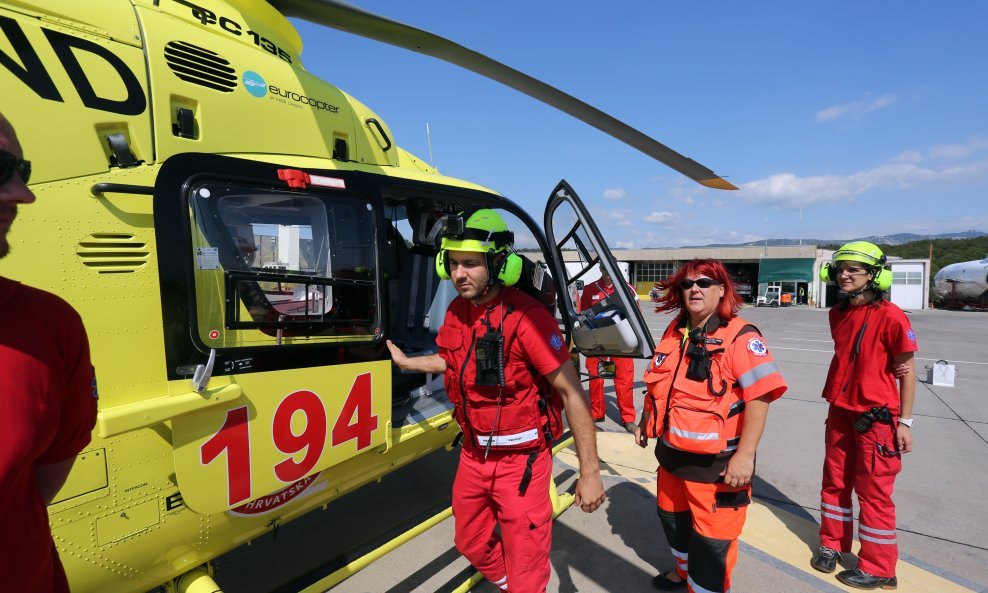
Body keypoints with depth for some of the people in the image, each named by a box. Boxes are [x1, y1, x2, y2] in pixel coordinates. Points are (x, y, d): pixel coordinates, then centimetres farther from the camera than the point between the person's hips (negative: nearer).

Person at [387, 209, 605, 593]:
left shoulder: (526, 316, -25)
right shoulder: (456, 311, -2)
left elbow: (572, 392, -22)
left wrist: (589, 473, -20)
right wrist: (405, 362, 21)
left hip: (520, 461, -7)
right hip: (474, 455, 7)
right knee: (472, 544, 27)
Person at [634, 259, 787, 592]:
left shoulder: (740, 336, -16)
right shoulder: (674, 332, 5)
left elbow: (760, 396, -21)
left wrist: (745, 454, -24)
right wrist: (644, 422, 21)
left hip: (716, 462, -7)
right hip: (671, 453, 7)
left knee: (710, 540, 4)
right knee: (673, 520, 26)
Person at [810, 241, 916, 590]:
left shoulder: (890, 316, -15)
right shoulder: (838, 314, 5)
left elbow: (907, 371, -11)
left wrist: (905, 422, -11)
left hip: (876, 417, -6)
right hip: (840, 412, 6)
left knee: (873, 491, 4)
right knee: (835, 481, 15)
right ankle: (832, 545, 32)